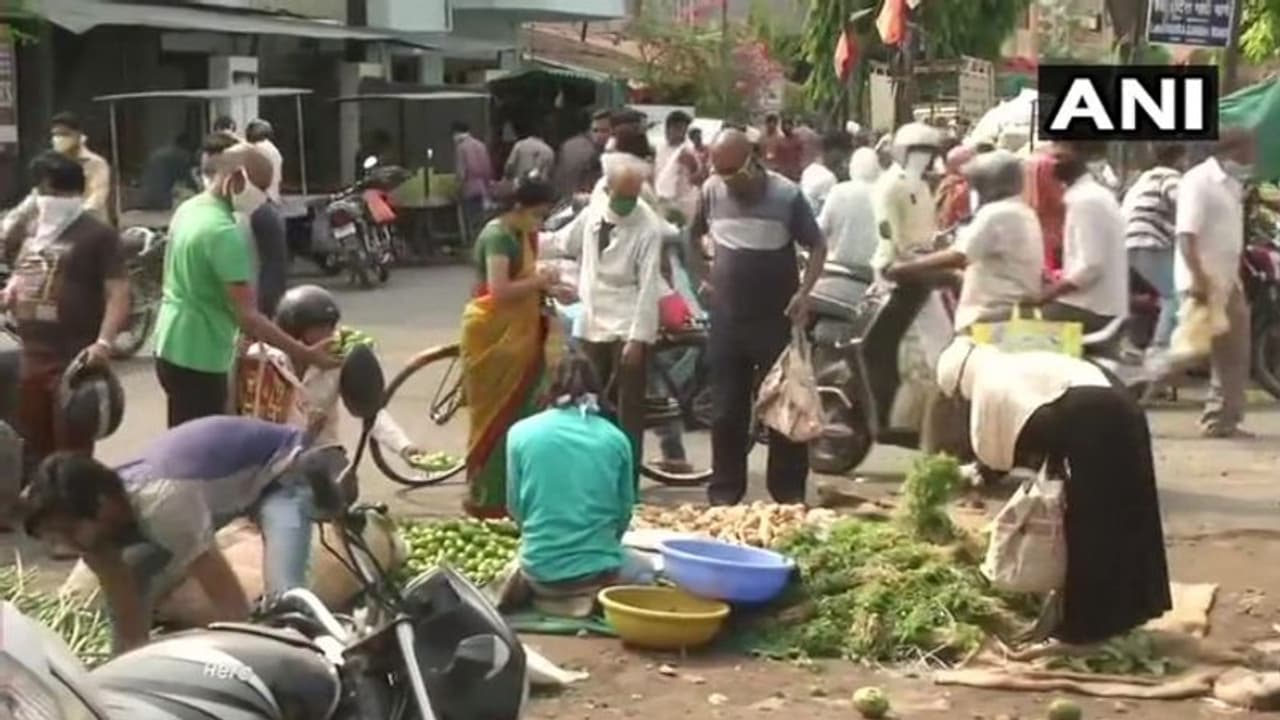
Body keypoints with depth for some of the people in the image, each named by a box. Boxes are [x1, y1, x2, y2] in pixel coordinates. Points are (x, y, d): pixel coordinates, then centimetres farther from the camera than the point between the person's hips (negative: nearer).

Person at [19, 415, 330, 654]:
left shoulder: (159, 505, -40)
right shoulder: (104, 518, -17)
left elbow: (232, 605, -38)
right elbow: (129, 627, -11)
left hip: (280, 469, -7)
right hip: (225, 475, 7)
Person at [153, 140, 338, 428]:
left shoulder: (188, 210, 7)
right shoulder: (224, 232, -22)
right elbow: (247, 316, -27)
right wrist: (307, 355, -27)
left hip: (173, 348, 10)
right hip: (198, 359, -10)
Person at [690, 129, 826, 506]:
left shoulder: (786, 195, -9)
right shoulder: (711, 191, 1)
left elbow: (818, 246, -2)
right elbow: (690, 237, 18)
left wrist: (804, 292, -13)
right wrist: (705, 277, 9)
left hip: (777, 320, -3)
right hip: (727, 319, 3)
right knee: (726, 412, 8)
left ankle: (790, 493, 12)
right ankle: (724, 491, 18)